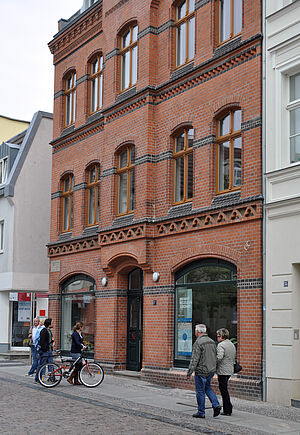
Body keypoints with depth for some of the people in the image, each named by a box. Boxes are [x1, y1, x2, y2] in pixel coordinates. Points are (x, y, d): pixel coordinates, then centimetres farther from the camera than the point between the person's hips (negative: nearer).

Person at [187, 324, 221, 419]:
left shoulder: (198, 342, -16)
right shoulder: (212, 341, 9)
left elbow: (194, 359, -19)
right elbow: (215, 356, 14)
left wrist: (189, 372, -15)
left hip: (201, 371, -8)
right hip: (211, 371, 8)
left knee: (200, 391, 3)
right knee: (207, 388, 23)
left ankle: (201, 413, 10)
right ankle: (216, 405, 7)